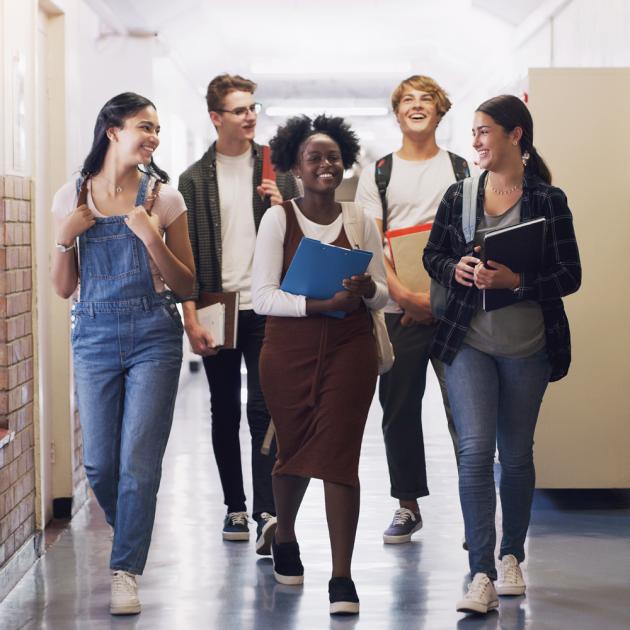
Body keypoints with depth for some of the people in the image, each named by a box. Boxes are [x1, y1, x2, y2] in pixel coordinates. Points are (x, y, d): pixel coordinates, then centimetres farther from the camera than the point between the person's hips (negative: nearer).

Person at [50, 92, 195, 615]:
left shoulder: (163, 197, 0)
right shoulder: (72, 197, 5)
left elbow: (185, 286, 1)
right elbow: (64, 288, 8)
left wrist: (152, 238, -14)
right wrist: (67, 238, -9)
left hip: (153, 336, -2)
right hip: (94, 335, 2)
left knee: (139, 461, -7)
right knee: (99, 464, 6)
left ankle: (126, 572, 1)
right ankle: (131, 540, 33)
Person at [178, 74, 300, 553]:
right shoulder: (195, 179, 5)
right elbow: (186, 252, 3)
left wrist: (282, 208, -10)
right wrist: (191, 317, -4)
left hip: (267, 309, -1)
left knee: (264, 410, -8)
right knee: (225, 412, 10)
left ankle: (268, 513, -12)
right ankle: (236, 507, 21)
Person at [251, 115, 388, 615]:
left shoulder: (360, 221, 4)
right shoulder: (278, 219, -2)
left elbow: (383, 295, 9)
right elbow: (263, 297, -9)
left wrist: (366, 289, -15)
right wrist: (320, 302, -22)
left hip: (349, 352, 0)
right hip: (289, 352, 0)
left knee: (338, 456, -6)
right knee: (293, 450, 14)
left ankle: (342, 578, -3)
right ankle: (285, 538, 43)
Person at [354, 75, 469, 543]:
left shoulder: (462, 169, 9)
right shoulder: (378, 174, 9)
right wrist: (406, 296, -11)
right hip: (398, 310, 1)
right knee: (399, 409, 5)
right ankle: (408, 504, 17)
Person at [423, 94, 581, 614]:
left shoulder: (548, 200, -5)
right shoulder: (459, 196, 3)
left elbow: (569, 276, -7)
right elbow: (432, 254, 14)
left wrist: (516, 280, -22)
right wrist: (455, 270, -9)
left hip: (527, 347, -1)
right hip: (469, 342, 1)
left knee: (516, 455, 12)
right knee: (475, 449, -12)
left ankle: (512, 557, 32)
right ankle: (481, 577, -12)